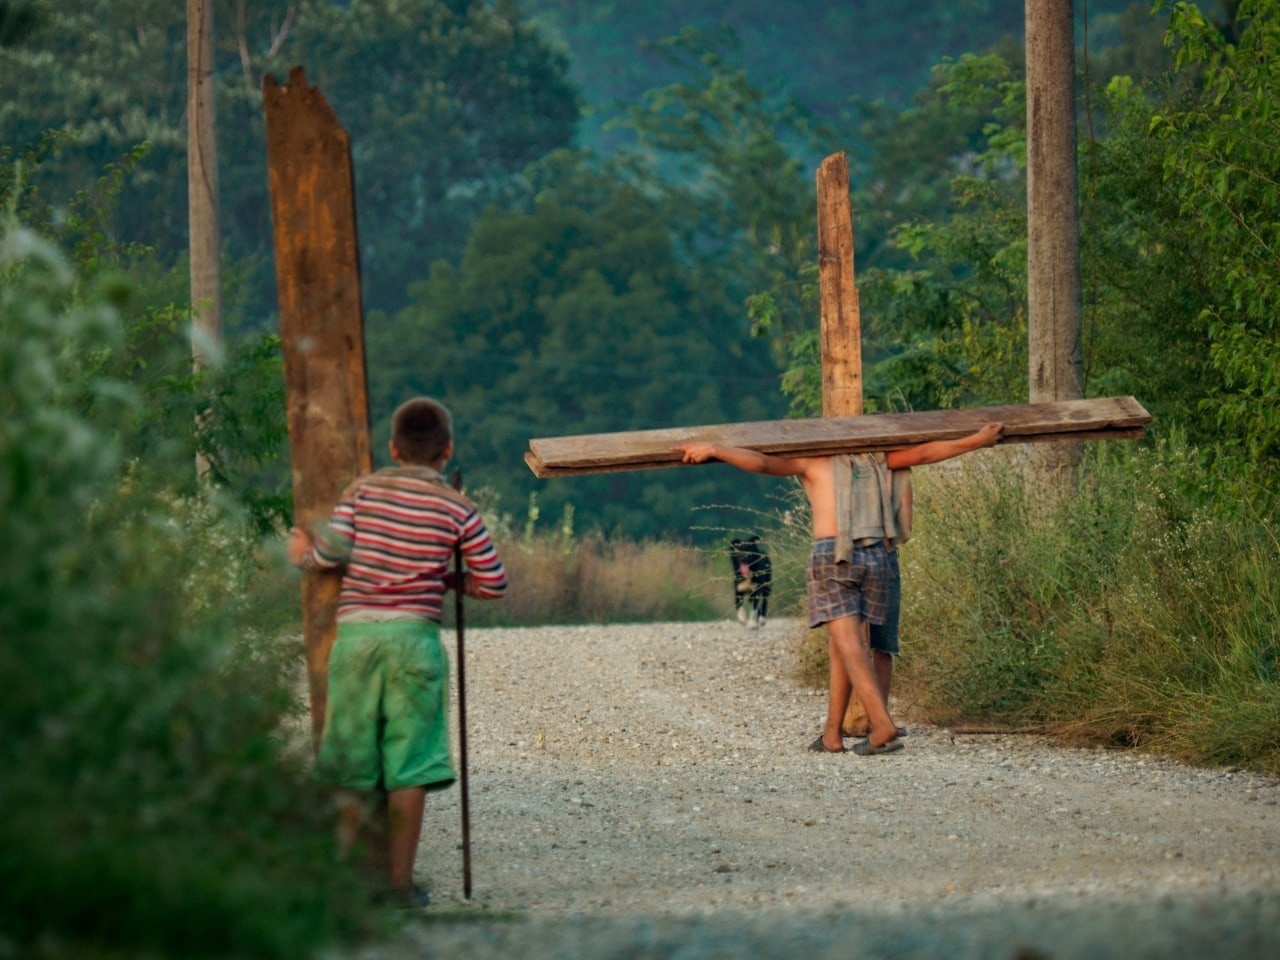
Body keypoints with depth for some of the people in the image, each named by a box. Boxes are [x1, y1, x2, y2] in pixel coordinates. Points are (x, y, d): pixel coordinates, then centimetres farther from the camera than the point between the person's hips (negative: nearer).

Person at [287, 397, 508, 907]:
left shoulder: (363, 490, 6)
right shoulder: (456, 508, 4)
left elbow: (331, 552, -3)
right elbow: (494, 582, 5)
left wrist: (303, 554, 18)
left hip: (355, 633, 2)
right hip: (414, 636, -2)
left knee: (351, 768, 7)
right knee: (410, 765, 2)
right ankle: (399, 881, 2)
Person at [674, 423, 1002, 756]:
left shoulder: (811, 461, 9)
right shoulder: (877, 459, 19)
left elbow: (762, 462, -3)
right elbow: (923, 453, 18)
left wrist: (712, 450, -1)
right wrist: (977, 441, 25)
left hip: (832, 555, -4)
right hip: (876, 555, 4)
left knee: (850, 647, -8)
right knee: (841, 645, 12)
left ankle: (883, 727, -22)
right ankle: (831, 734, 14)